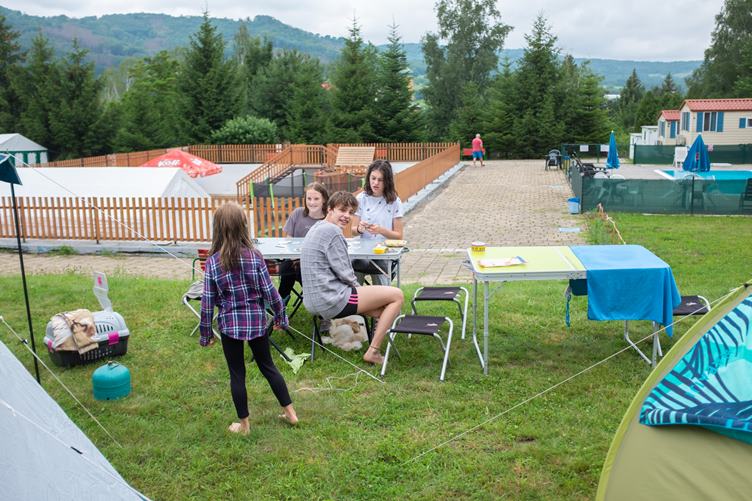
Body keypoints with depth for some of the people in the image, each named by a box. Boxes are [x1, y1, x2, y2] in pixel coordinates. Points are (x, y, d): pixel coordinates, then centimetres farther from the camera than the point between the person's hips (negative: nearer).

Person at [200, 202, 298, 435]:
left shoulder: (213, 262, -10)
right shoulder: (255, 256, -10)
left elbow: (207, 302, -7)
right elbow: (269, 291, -6)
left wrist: (205, 333, 4)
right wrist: (281, 317, 8)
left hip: (230, 324, -1)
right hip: (256, 321, 2)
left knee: (237, 374, 12)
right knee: (267, 366, 18)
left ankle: (244, 424, 24)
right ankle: (290, 412, 26)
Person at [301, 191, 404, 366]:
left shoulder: (317, 228, 16)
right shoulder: (332, 231, -15)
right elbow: (344, 273, -16)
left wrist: (357, 288, 12)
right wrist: (358, 288, 4)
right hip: (332, 302, -10)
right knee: (397, 295, -2)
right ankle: (373, 352, -1)